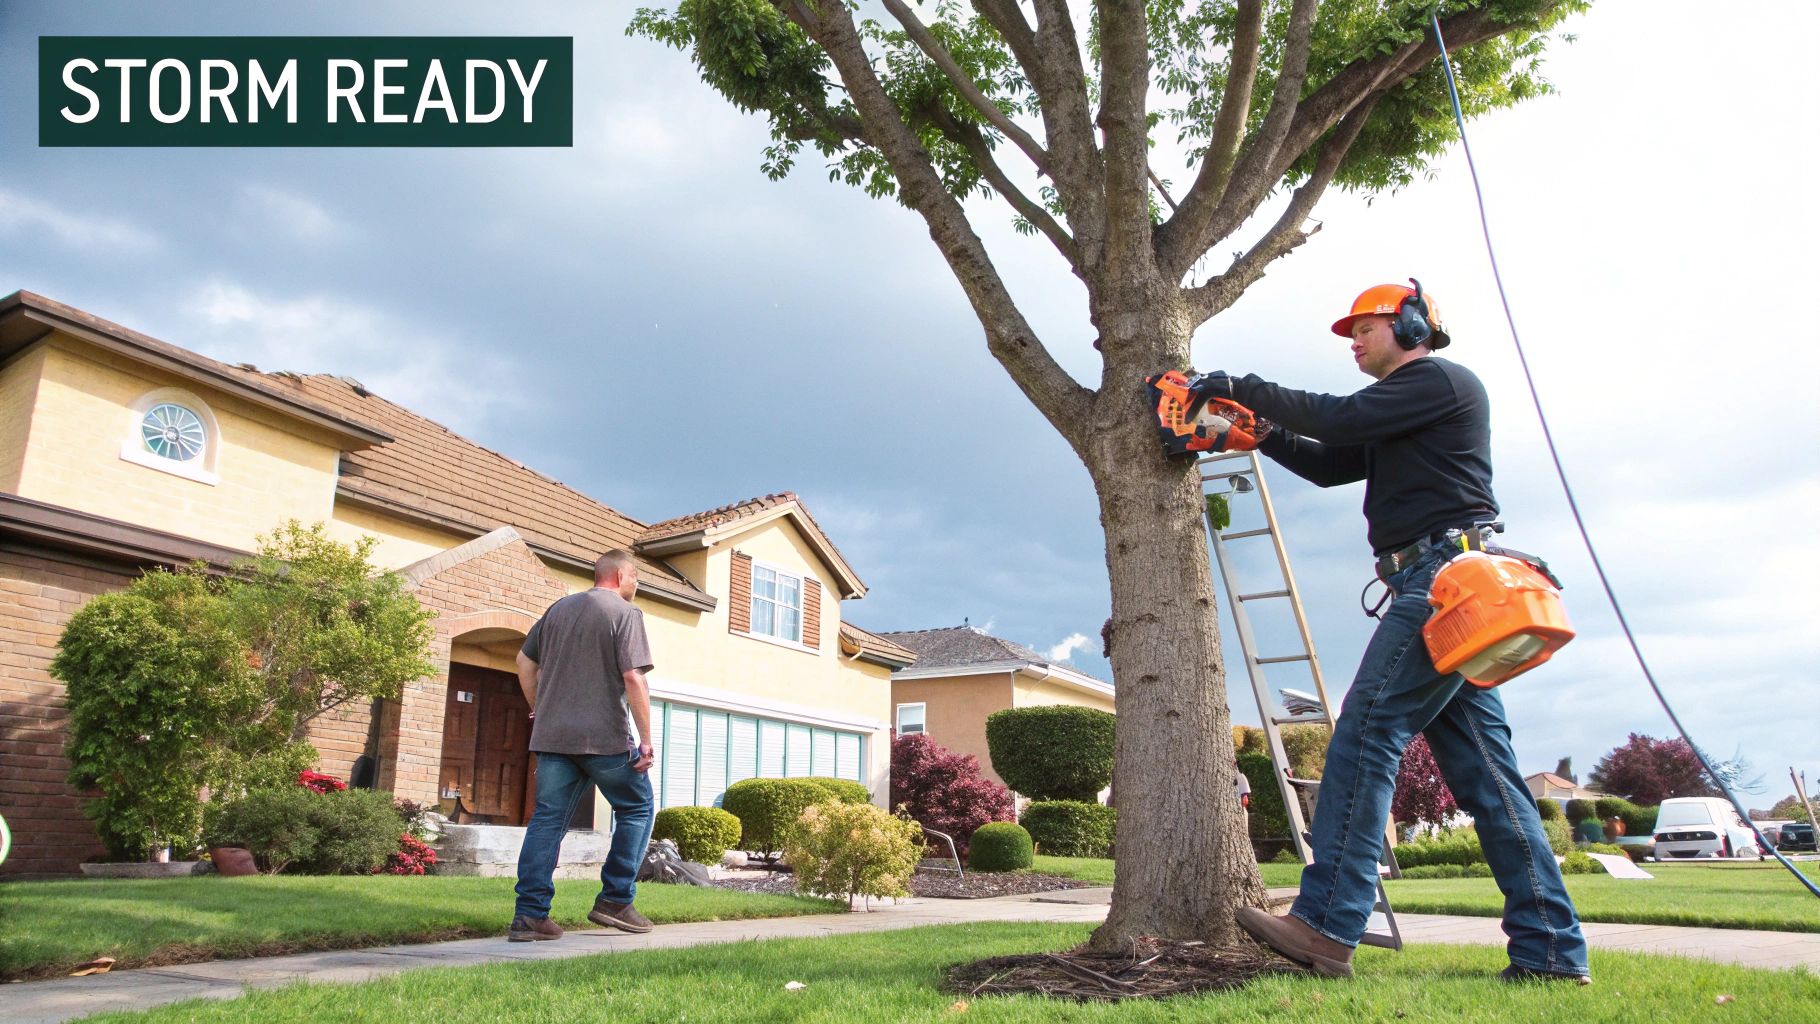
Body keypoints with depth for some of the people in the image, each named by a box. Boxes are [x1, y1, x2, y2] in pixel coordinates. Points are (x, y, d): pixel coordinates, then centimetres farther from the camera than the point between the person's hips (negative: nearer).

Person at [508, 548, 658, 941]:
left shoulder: (559, 608, 15)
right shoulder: (625, 613, -6)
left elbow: (525, 662, 19)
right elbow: (633, 679, -14)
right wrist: (646, 740, -12)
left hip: (552, 735, 6)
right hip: (605, 737, -6)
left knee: (548, 819, 8)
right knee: (636, 808, 11)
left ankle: (529, 915, 4)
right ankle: (615, 901, 10)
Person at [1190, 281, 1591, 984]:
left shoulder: (1440, 379, 0)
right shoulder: (1398, 418, 29)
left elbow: (1338, 418, -12)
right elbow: (1327, 464, 25)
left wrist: (1238, 388, -7)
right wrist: (1261, 430, 12)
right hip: (1447, 598, 10)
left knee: (1366, 733, -17)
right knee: (1480, 766, 6)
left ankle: (1326, 926, -20)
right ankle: (1551, 948, 8)